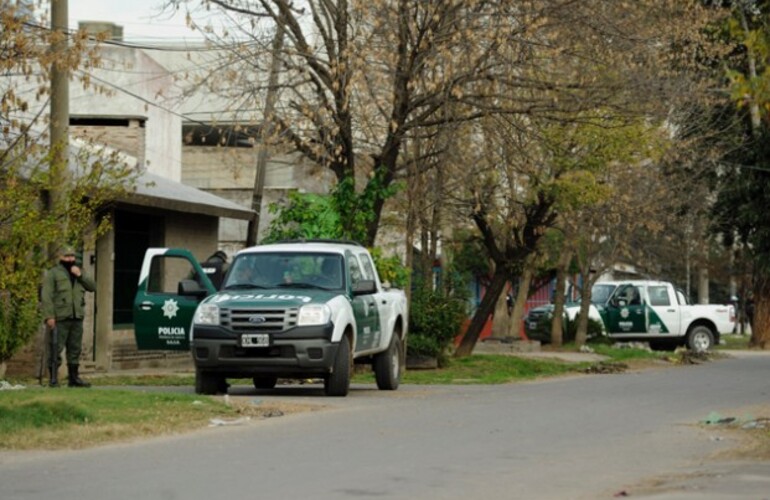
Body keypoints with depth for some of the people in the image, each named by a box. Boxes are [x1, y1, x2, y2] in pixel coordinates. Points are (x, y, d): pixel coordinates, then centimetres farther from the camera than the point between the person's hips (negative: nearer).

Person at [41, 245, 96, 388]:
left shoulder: (78, 272, 20)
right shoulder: (53, 273, -1)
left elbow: (92, 286, 11)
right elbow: (46, 296, -9)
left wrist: (80, 276, -4)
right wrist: (49, 316, -18)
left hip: (77, 318, 6)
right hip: (60, 318, -6)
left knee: (75, 349, 10)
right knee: (56, 349, -8)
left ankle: (74, 378, 17)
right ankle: (53, 379, -7)